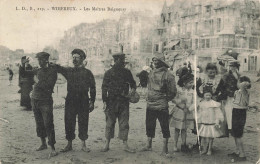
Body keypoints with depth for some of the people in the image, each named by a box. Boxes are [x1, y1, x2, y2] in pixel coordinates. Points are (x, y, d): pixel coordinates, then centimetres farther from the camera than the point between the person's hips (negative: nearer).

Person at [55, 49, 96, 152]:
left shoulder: (87, 73, 4)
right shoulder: (68, 71, 11)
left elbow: (92, 88, 3)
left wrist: (92, 102, -2)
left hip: (83, 101, -2)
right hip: (70, 100, 2)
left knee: (83, 123, 2)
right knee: (69, 122, 3)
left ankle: (83, 145, 14)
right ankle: (69, 145, 16)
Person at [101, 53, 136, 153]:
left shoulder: (127, 72, 8)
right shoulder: (109, 73, 0)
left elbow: (132, 83, 19)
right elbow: (104, 88, 0)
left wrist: (133, 88, -5)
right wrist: (105, 102, -6)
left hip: (124, 102, 2)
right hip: (111, 102, -2)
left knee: (124, 123, 3)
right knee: (110, 123, 5)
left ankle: (125, 145, 11)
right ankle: (107, 144, 17)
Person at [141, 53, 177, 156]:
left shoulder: (167, 74, -11)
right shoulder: (151, 73, 9)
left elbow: (172, 91, -8)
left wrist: (166, 99, 0)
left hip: (161, 106, -7)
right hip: (150, 105, 7)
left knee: (164, 127, 1)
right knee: (149, 126, 16)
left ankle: (165, 149, 11)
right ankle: (149, 145, 31)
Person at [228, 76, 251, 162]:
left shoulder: (244, 91, -19)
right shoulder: (238, 91, 8)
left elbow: (242, 85, -40)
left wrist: (247, 83, -24)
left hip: (240, 113, -9)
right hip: (236, 113, 9)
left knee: (238, 135, -4)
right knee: (235, 134, 17)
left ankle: (242, 155, 2)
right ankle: (238, 152, 29)